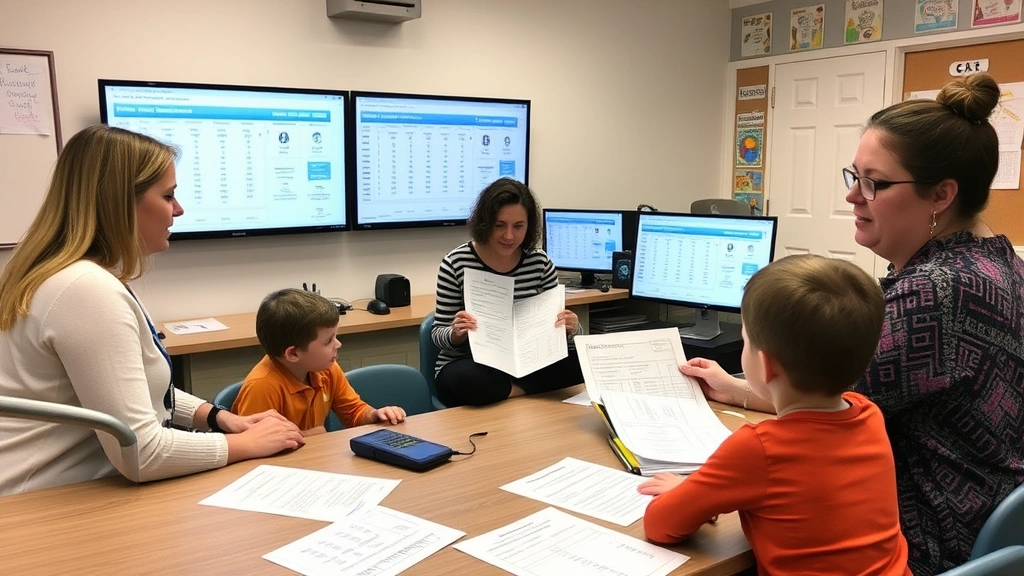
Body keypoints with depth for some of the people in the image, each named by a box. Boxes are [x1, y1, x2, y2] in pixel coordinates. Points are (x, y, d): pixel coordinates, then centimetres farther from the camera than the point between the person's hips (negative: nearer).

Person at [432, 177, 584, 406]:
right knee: (468, 380, -37)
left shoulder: (540, 262, -2)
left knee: (580, 364, -24)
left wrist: (570, 326, -18)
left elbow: (557, 322, 6)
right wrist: (456, 333, -29)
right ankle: (524, 391, -13)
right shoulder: (456, 263, -11)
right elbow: (438, 335, -5)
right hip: (468, 367, -3)